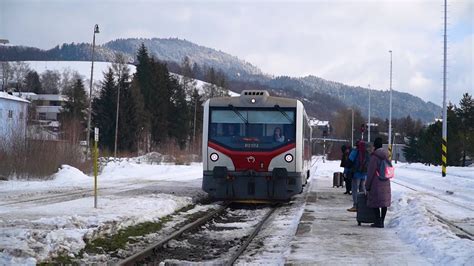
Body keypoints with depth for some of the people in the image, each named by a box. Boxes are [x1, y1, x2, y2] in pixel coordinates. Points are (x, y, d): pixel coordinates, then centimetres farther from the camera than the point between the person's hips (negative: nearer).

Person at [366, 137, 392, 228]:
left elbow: (371, 172, -13)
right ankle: (382, 221, 14)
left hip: (376, 183, -7)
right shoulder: (387, 155, 8)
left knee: (375, 203, 0)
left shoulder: (374, 156, -14)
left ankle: (378, 222, -2)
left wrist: (367, 185, -7)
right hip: (386, 183, 7)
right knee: (384, 202, 9)